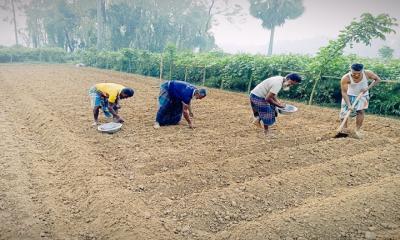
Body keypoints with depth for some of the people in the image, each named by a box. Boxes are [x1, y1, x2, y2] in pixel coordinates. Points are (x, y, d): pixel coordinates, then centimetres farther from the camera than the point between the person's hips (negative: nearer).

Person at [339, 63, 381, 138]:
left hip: (363, 95, 1)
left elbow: (377, 79, -5)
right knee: (344, 112, -1)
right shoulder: (345, 78, -30)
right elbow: (344, 92, -28)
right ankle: (345, 127, 25)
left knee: (361, 111, -11)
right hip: (350, 95, -1)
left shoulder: (367, 73, -22)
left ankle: (358, 129, 5)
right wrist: (349, 105, -35)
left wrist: (368, 88, -18)